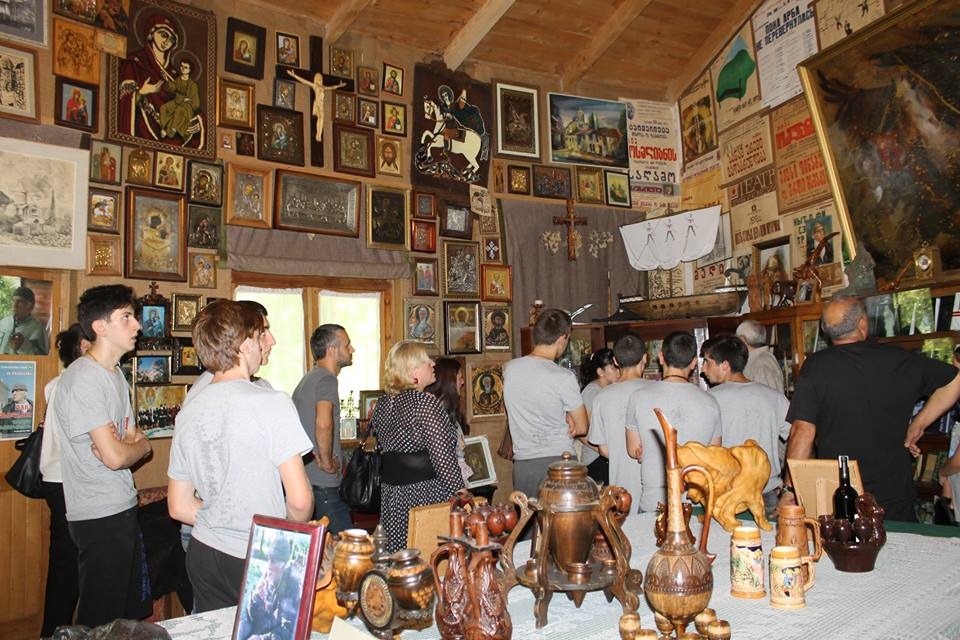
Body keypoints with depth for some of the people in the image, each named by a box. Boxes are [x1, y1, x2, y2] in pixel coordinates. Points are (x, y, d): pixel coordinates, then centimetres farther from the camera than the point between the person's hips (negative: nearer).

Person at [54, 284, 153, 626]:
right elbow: (115, 456, -24)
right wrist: (141, 445, -3)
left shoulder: (115, 373, 11)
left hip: (124, 508, 9)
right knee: (102, 621, 5)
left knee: (132, 611, 20)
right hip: (100, 516, -9)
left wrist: (128, 445, -10)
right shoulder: (83, 379, -19)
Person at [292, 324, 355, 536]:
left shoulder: (307, 379, 16)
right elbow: (323, 424, -30)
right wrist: (327, 462, -18)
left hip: (303, 477, 10)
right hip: (322, 483, -10)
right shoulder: (327, 379, -14)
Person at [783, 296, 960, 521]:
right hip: (894, 497, 2)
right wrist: (919, 422, 15)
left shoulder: (815, 366, -11)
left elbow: (803, 432, -15)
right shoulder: (899, 360, -2)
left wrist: (790, 490, -9)